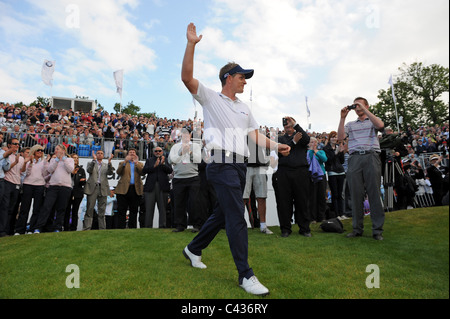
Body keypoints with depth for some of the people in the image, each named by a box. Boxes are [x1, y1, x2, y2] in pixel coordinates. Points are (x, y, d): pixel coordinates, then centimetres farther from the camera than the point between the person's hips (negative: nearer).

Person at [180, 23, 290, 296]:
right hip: (222, 163, -7)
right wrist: (192, 44, -15)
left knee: (222, 213, 13)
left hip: (241, 166, 8)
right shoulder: (211, 98, 5)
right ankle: (245, 275, -3)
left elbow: (255, 135, 19)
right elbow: (187, 78, -7)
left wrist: (276, 146, 4)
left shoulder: (245, 108, 24)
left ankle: (194, 249, 33)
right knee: (237, 216, -12)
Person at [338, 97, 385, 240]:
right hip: (355, 158, 2)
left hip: (371, 157, -2)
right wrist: (342, 117, 0)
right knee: (356, 194, 1)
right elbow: (340, 137, 5)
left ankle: (377, 230, 4)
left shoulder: (373, 121, 16)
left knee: (374, 193, -3)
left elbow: (380, 125, -8)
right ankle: (357, 228, 9)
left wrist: (364, 109, -7)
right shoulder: (350, 124, 21)